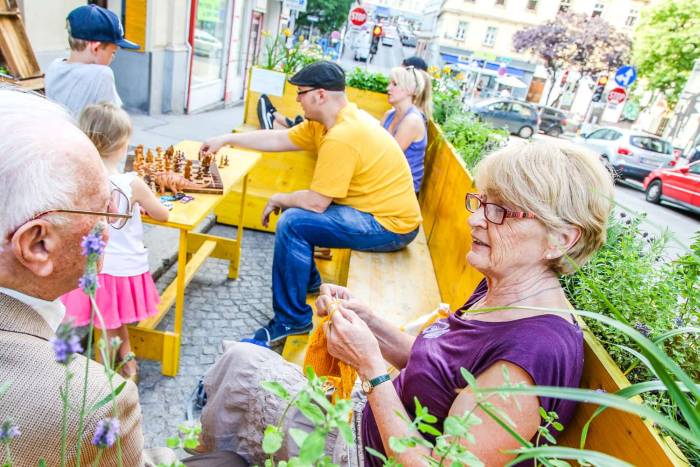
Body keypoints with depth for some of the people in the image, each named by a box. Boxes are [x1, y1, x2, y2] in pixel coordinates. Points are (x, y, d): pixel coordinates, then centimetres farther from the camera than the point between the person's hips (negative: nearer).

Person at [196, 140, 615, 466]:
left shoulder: (535, 351, -31)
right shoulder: (497, 290, -3)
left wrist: (371, 367, -28)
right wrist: (364, 318, -7)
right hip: (367, 416, 8)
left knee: (244, 366, -6)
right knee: (242, 359, 9)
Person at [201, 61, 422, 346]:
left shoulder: (341, 137, -26)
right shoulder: (327, 121, 5)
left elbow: (316, 202, -23)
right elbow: (277, 140, 12)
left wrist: (278, 200, -4)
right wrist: (226, 139, 15)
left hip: (391, 226, -10)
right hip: (380, 209, 10)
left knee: (293, 222, -19)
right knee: (295, 205, 18)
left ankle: (291, 320, -6)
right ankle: (308, 282, 32)